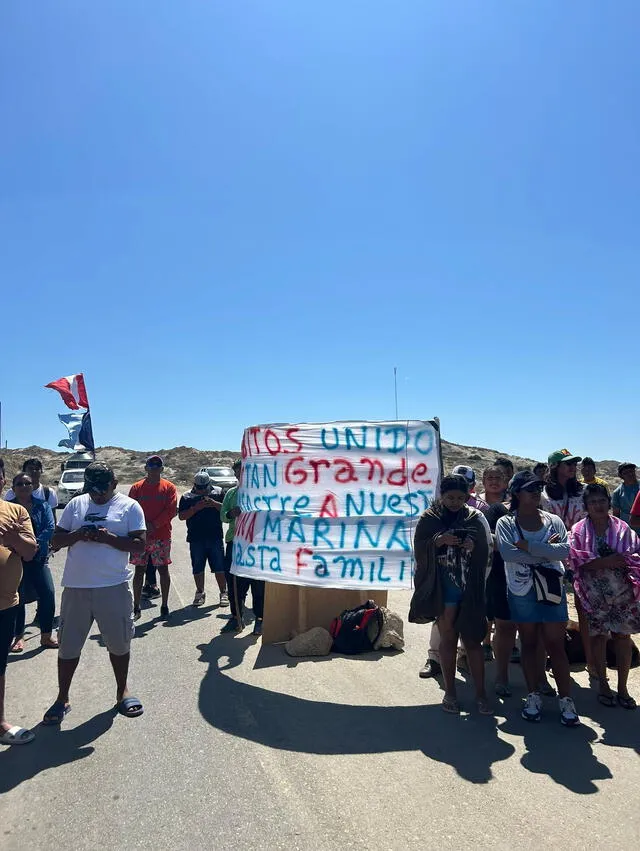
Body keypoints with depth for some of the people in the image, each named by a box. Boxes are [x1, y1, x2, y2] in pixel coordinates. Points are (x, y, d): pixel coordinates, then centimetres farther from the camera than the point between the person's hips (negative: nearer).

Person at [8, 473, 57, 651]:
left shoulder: (43, 506, 6)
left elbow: (50, 528, -6)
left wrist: (35, 544, -21)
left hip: (38, 558, 1)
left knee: (48, 594, -5)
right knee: (18, 598, 3)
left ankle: (46, 636, 9)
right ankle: (19, 637, 21)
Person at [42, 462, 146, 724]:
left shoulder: (129, 506, -3)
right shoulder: (76, 504, 7)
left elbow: (140, 545, -8)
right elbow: (56, 539, 8)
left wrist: (109, 538, -21)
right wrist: (77, 535, -13)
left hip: (114, 586, -2)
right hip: (75, 587, 3)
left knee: (119, 643, 11)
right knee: (68, 645, 11)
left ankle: (122, 691, 32)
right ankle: (62, 699, 29)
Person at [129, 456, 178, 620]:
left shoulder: (169, 487, 1)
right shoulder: (136, 488, 5)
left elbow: (171, 511, -6)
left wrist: (154, 525, -14)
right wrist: (143, 526, -12)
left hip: (162, 536, -1)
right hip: (140, 536, 1)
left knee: (163, 569, 4)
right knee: (139, 570, 5)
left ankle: (164, 606, 14)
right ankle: (136, 608, 14)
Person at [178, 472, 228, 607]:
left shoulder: (218, 493, 4)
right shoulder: (187, 497, 4)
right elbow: (181, 516, -3)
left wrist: (214, 504, -16)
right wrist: (196, 508, -16)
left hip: (215, 537, -1)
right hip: (196, 539, 1)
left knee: (219, 567, 2)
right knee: (197, 568, 10)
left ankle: (223, 593, 13)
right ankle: (200, 593, 25)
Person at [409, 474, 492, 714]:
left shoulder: (476, 518, 3)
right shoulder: (430, 518, 0)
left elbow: (486, 552, 3)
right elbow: (420, 548, -4)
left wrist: (474, 546, -19)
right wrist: (439, 540, -21)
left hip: (470, 588, 1)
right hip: (442, 587, -1)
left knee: (472, 639, 7)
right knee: (448, 638, 7)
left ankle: (480, 693, 18)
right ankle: (450, 692, 20)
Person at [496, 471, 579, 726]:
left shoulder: (553, 520, 4)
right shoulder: (506, 523, -1)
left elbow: (564, 550, -11)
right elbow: (507, 552, -17)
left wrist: (528, 546, -18)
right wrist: (545, 552, -14)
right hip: (521, 590, -1)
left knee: (556, 645, 3)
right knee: (529, 644, 11)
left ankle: (565, 699, 14)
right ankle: (533, 697, 23)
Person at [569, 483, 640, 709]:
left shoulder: (621, 528, 1)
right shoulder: (579, 530, -2)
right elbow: (577, 559, -11)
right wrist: (610, 561, -19)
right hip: (595, 594, -1)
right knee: (598, 637, 8)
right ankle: (603, 685, 24)